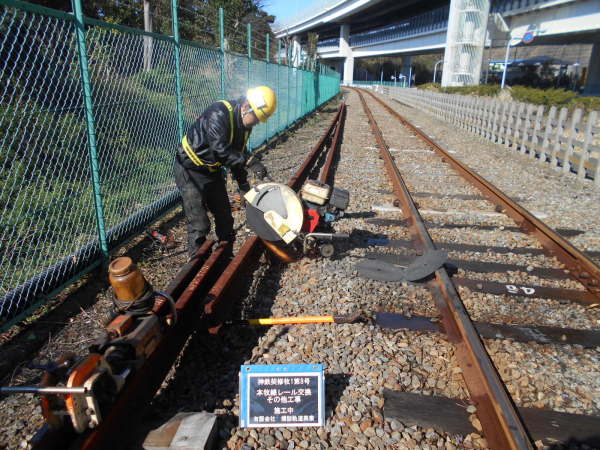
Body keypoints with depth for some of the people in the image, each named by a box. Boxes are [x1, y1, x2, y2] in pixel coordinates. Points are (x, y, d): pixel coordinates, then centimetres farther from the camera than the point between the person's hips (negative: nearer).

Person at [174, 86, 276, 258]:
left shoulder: (244, 123, -1)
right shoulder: (218, 113, -27)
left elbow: (236, 153, 8)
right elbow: (220, 150, -36)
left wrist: (243, 183, 5)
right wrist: (251, 162, -37)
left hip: (212, 171, 8)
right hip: (190, 170, -8)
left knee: (225, 218, 13)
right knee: (199, 224, -8)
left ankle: (227, 258, 29)